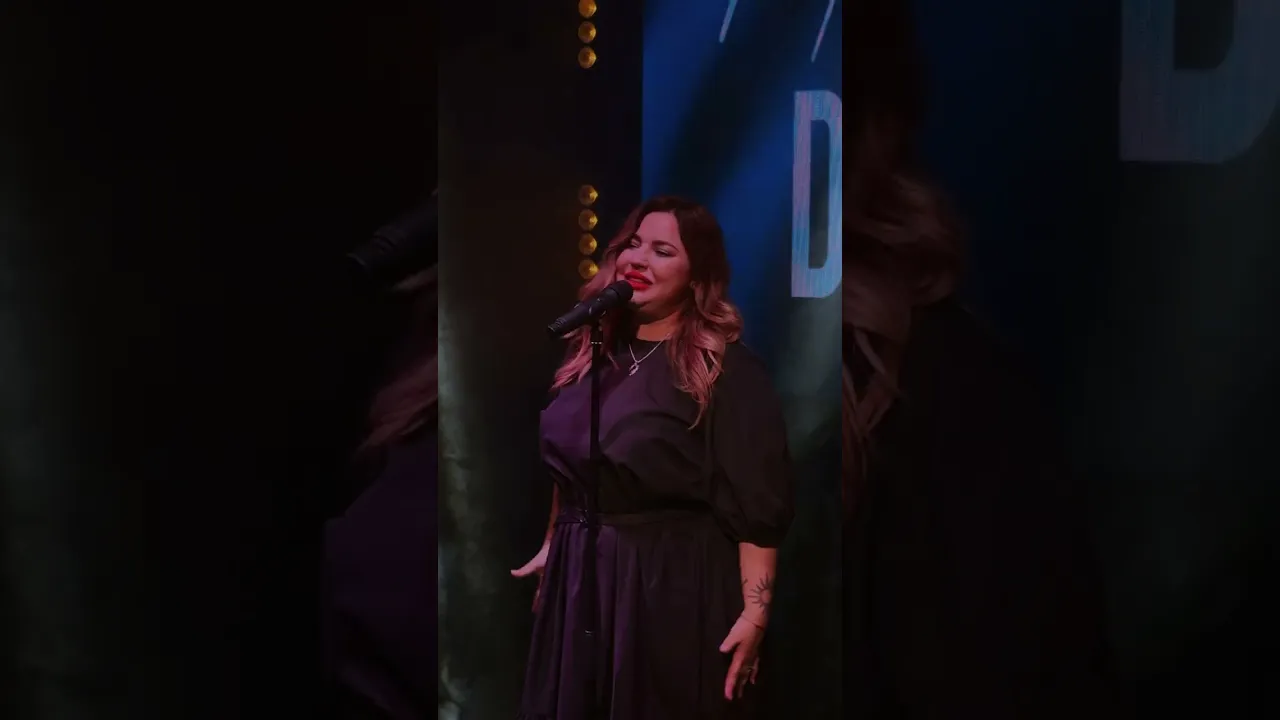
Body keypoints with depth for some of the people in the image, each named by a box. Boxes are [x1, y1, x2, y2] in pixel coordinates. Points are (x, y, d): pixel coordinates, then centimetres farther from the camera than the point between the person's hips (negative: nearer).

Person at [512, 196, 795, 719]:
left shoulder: (725, 370, -13)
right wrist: (553, 548, 21)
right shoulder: (596, 351, 8)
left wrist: (754, 612, -21)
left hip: (673, 586, -6)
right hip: (579, 581, 7)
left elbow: (756, 505, -17)